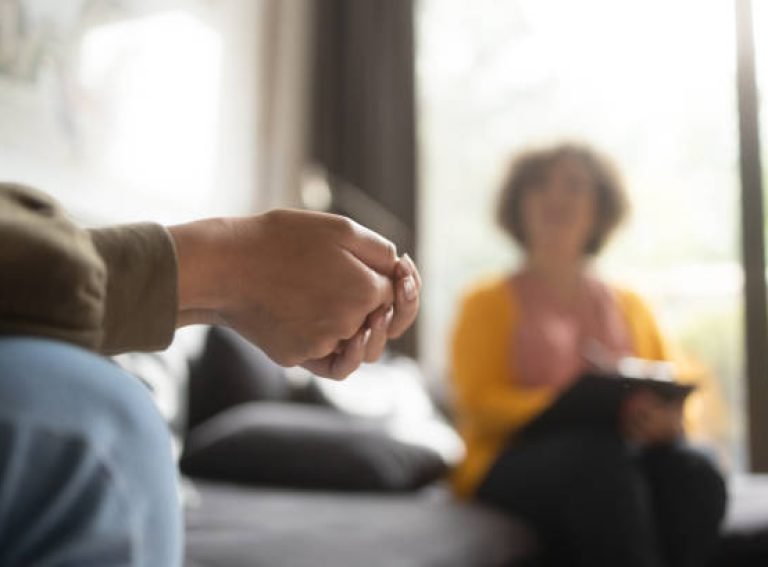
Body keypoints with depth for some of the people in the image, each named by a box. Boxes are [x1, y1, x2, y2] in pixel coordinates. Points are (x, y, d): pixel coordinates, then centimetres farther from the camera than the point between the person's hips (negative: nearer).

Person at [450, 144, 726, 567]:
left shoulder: (630, 307, 23)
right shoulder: (490, 303, 12)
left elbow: (675, 399, 18)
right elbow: (480, 400, -2)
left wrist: (668, 420, -9)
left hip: (627, 455, 4)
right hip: (515, 462, -3)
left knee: (692, 472, -30)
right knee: (600, 458, -36)